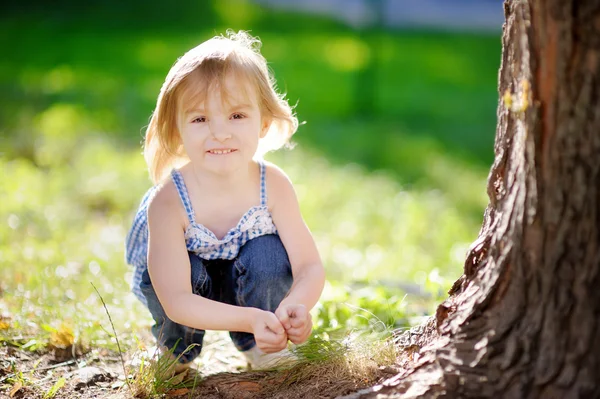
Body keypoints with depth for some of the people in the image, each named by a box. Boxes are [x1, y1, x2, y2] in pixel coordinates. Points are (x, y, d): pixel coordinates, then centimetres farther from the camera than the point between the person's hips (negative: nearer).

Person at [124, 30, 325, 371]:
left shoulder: (274, 186, -29)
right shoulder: (168, 202, -36)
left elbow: (310, 267, -27)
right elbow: (176, 300, -39)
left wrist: (295, 305, -51)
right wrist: (250, 319, -52)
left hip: (251, 280, 2)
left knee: (268, 252, -29)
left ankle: (259, 347, 0)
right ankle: (177, 350, 1)